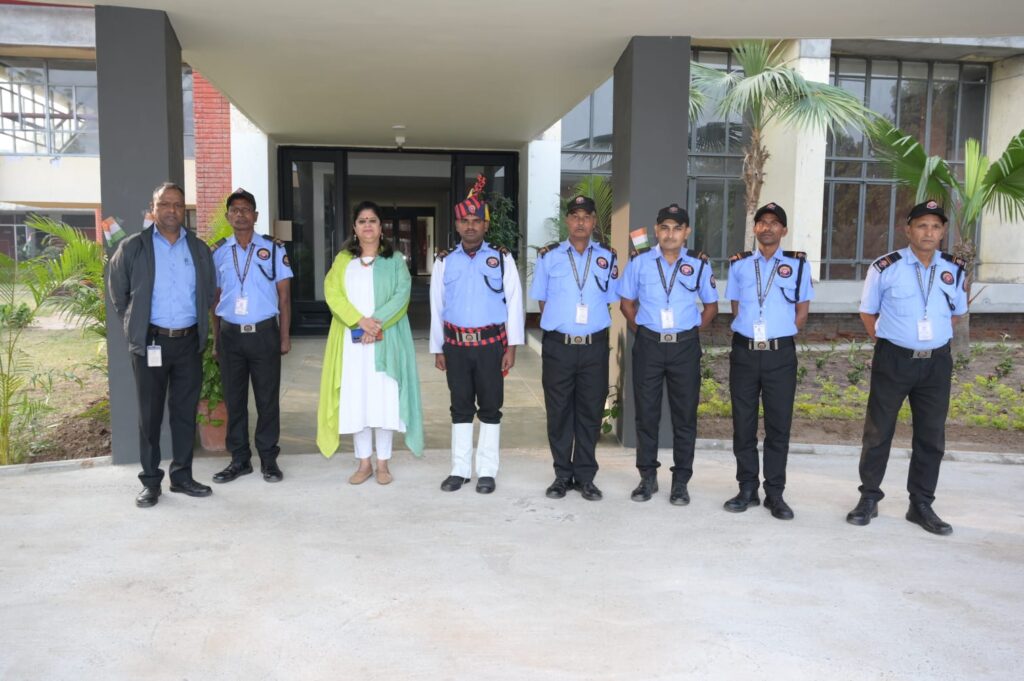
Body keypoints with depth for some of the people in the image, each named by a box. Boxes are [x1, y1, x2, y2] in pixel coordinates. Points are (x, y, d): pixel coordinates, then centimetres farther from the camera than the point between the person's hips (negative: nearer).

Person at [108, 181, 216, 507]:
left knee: (185, 412, 8)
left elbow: (208, 293, 15)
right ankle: (151, 481, 15)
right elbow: (117, 292, 8)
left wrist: (199, 326, 11)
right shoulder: (132, 247, -1)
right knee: (150, 414, 5)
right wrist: (136, 325, 8)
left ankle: (182, 475, 19)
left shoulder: (199, 249, 6)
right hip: (150, 343, -2)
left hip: (189, 342, 3)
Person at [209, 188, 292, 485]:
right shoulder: (219, 252, 7)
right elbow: (215, 298, 10)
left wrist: (285, 336, -3)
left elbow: (284, 295, 2)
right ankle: (239, 459, 20)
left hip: (264, 332, -2)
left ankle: (269, 459, 14)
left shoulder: (274, 249, 0)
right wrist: (215, 339, 7)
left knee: (267, 399, 4)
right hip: (230, 334, 2)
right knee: (234, 399, 9)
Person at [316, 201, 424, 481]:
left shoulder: (394, 260, 5)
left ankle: (383, 463, 10)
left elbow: (402, 295, -6)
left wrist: (377, 323, -18)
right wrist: (360, 321, -16)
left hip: (385, 341, -2)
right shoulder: (343, 260, 11)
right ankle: (364, 463, 14)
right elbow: (332, 292, -2)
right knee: (355, 400, 3)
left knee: (384, 399, -2)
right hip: (352, 340, 2)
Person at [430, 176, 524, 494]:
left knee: (490, 408, 6)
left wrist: (512, 347, -6)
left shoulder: (502, 259, 2)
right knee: (461, 408, 9)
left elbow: (514, 303, -1)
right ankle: (460, 470, 18)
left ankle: (487, 472, 16)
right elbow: (437, 307, 9)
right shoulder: (444, 262, 7)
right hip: (456, 345, 2)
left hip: (491, 344, -1)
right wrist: (438, 349, 7)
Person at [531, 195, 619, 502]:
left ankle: (585, 477, 19)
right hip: (558, 346, -1)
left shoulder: (607, 257, 6)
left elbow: (609, 299, 13)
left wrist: (591, 324, 6)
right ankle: (562, 475, 19)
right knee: (558, 412, 6)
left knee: (590, 412, 7)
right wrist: (559, 324, 5)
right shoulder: (549, 256, 3)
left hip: (594, 347, 1)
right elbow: (541, 300, 9)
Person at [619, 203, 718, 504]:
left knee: (685, 415, 5)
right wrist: (642, 331, 4)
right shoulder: (640, 263, 2)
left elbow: (711, 305, 13)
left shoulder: (699, 264, 3)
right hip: (648, 345, 0)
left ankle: (681, 482, 16)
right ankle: (648, 477, 20)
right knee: (646, 413, 6)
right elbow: (627, 303, 12)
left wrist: (693, 332, 4)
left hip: (685, 347, 0)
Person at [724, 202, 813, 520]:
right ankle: (747, 489, 17)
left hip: (780, 354, -1)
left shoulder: (798, 264, 3)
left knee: (779, 424, 3)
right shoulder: (739, 264, 8)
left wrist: (782, 336, 3)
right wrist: (748, 333, 4)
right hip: (744, 351, 1)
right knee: (743, 423, 6)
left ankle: (774, 493, 13)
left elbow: (802, 309, 9)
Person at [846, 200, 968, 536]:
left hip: (936, 361, 4)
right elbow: (868, 312, 5)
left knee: (931, 436, 9)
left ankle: (921, 505, 22)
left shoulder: (955, 270, 3)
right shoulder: (885, 268, -8)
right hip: (893, 360, -3)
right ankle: (869, 498, 19)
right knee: (878, 432, 4)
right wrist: (885, 341, 4)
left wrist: (935, 337, 11)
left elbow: (956, 312, 18)